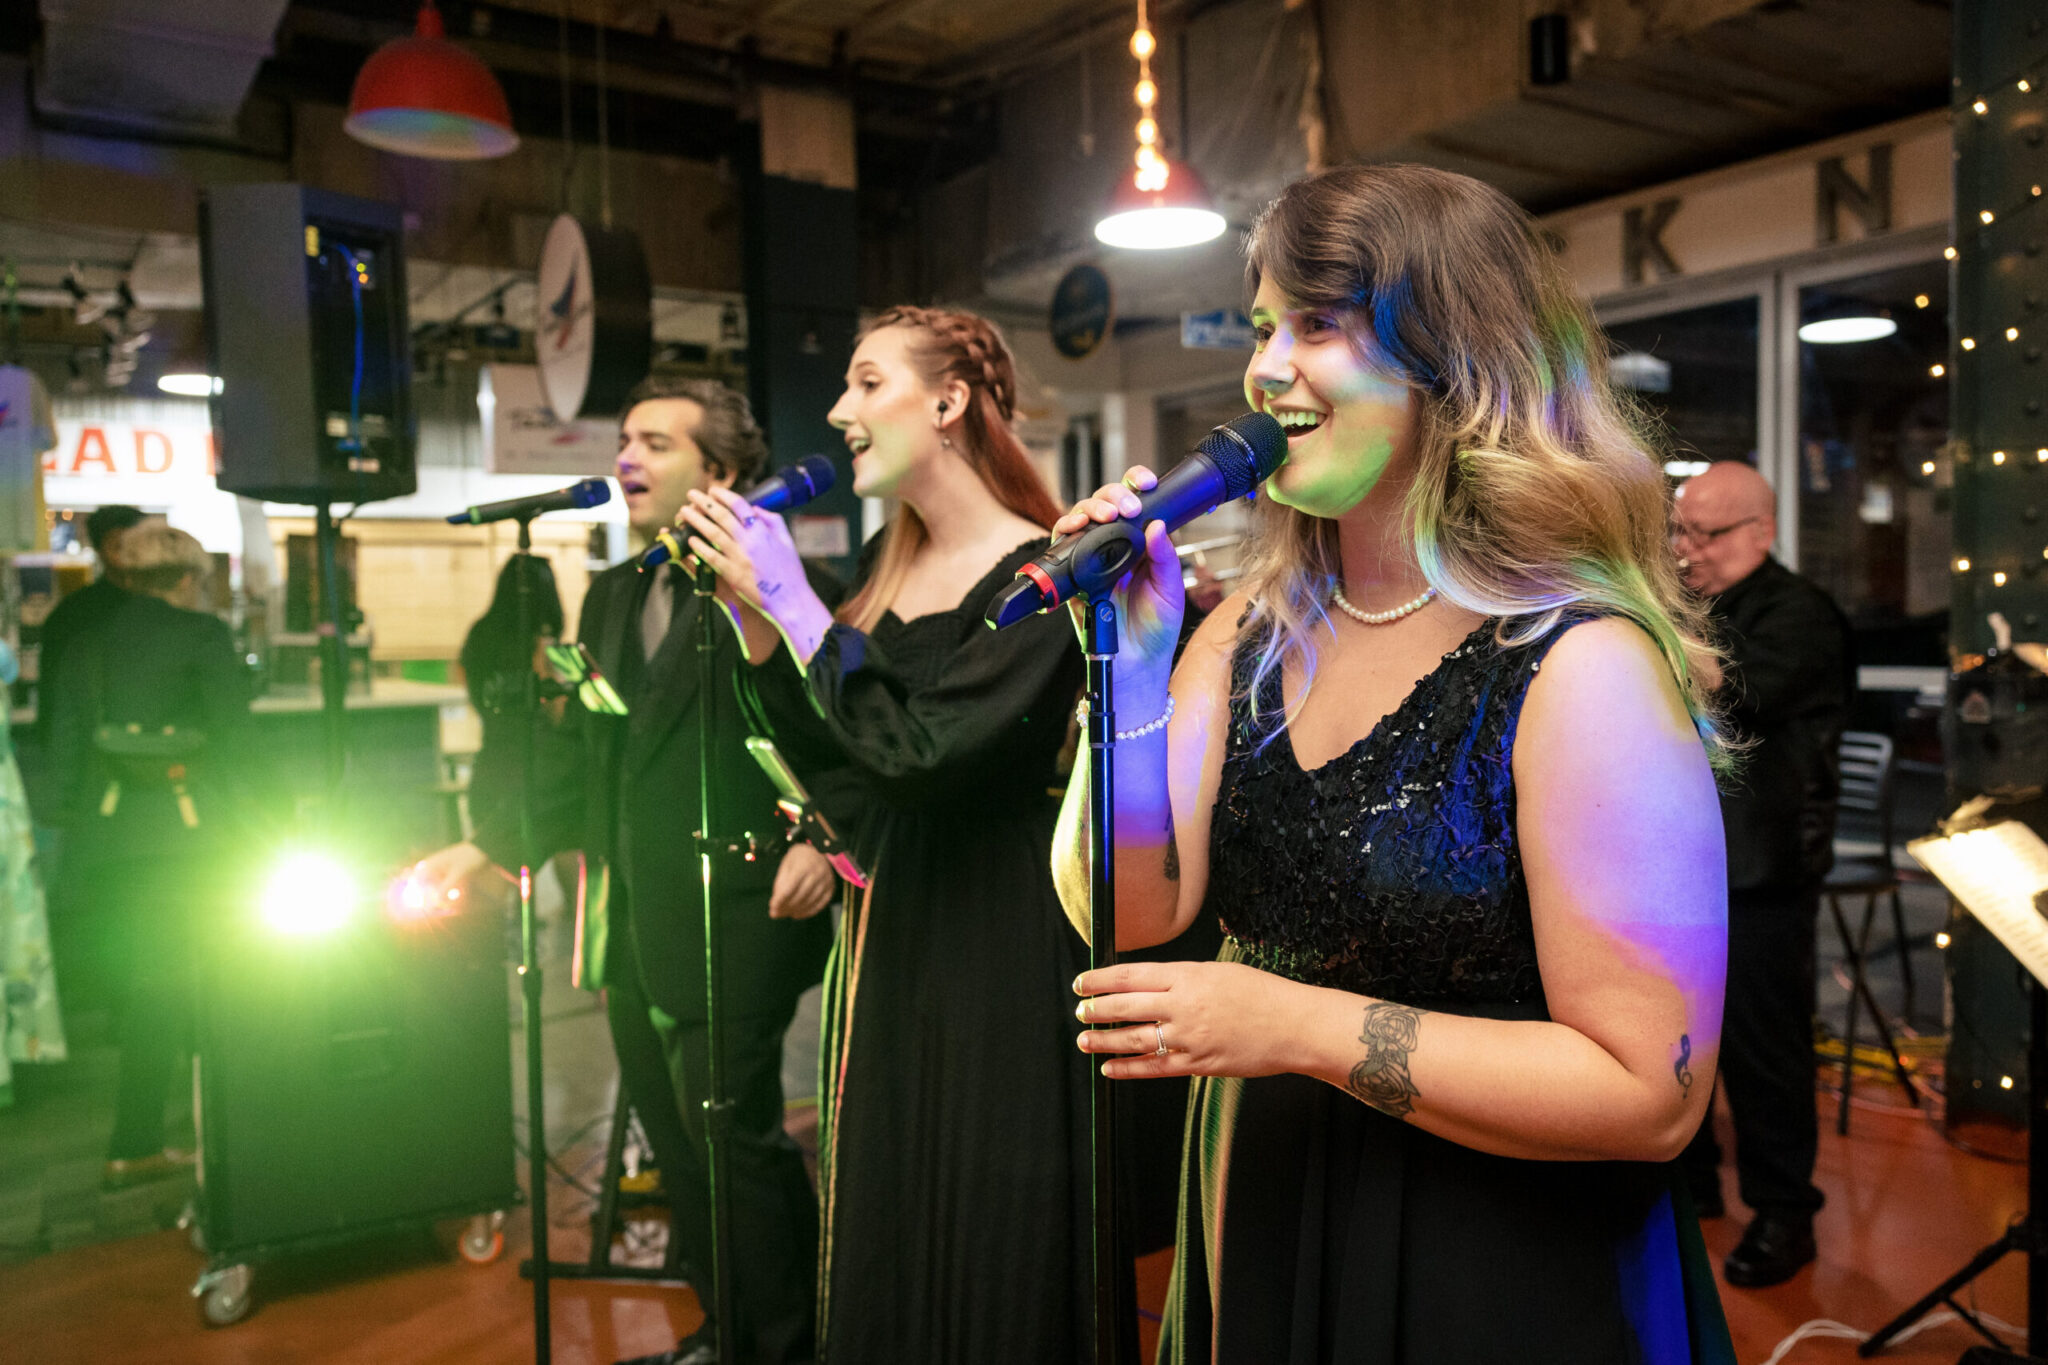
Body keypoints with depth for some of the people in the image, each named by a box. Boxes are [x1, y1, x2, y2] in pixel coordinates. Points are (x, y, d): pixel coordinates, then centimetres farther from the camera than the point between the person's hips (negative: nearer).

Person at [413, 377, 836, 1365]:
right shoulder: (612, 596, 14)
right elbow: (579, 757, 17)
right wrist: (486, 849, 12)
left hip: (733, 928, -8)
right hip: (635, 936, 8)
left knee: (732, 1138, 0)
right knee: (677, 1145, 17)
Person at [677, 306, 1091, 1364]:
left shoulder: (1037, 574, -16)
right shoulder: (889, 559, 8)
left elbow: (919, 752, -26)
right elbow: (809, 739, 8)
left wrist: (787, 596, -20)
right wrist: (746, 603, -4)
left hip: (993, 933, -8)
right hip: (887, 916, 8)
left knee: (983, 1241, 9)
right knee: (880, 1219, 21)